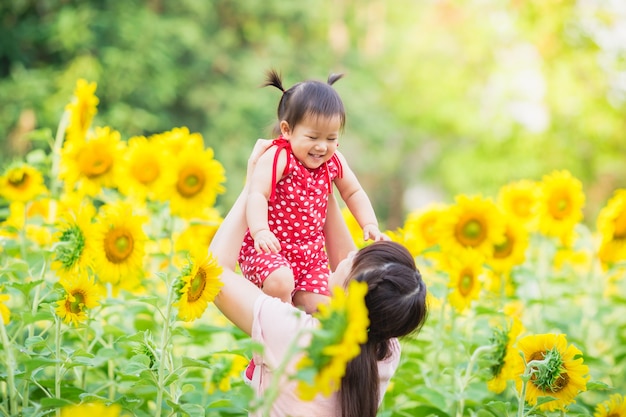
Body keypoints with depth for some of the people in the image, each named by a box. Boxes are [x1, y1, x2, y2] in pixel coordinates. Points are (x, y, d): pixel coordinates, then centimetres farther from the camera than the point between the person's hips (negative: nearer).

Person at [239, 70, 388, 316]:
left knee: (317, 308, -7)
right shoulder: (277, 158, -19)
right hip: (268, 247, -6)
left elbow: (353, 193, 17)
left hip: (311, 253, 6)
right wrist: (260, 231, -46)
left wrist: (370, 225, 5)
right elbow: (257, 195, -30)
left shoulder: (333, 162, 1)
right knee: (280, 282, -34)